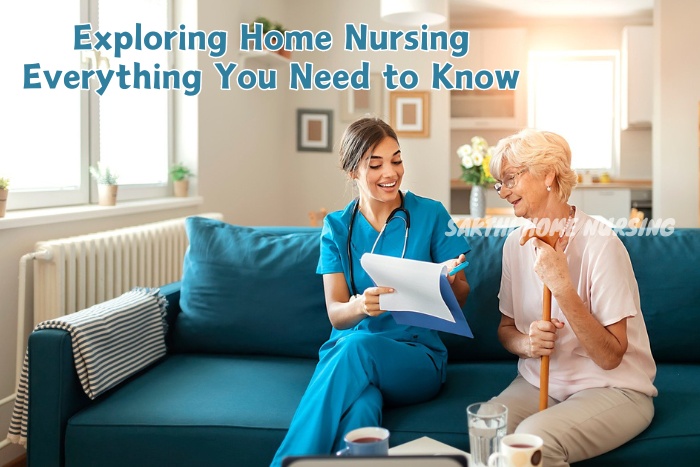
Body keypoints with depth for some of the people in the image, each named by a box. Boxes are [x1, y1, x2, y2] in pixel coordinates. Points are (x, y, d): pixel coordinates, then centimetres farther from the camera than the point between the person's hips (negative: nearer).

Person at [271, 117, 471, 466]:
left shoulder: (431, 214, 1)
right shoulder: (337, 227, 6)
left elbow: (461, 298, 3)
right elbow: (335, 314, -2)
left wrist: (451, 282, -22)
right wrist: (361, 305, -27)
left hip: (417, 356, 0)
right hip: (345, 355, 1)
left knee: (359, 346, -34)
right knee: (361, 407, -36)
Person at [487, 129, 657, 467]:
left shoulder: (599, 244, -17)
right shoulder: (516, 243, 2)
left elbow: (610, 356, -18)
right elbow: (506, 329, 12)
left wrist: (562, 286, -29)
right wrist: (527, 343, -12)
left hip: (611, 389, -4)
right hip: (537, 382, 5)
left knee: (534, 437, -33)